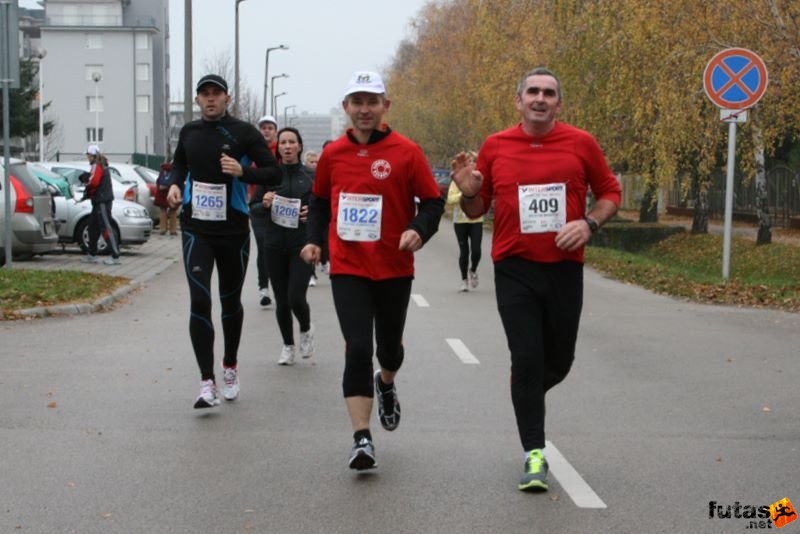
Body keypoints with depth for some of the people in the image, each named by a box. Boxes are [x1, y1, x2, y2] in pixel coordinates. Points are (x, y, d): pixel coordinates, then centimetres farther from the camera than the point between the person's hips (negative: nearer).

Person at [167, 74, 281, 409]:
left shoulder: (244, 133, -5)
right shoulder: (188, 132, 6)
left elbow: (274, 174, -5)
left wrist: (243, 171, -22)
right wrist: (175, 184, 3)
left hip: (233, 230, -1)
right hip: (196, 229, 1)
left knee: (230, 301, 14)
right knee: (199, 302, -12)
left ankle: (230, 367, 36)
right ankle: (207, 382, -13)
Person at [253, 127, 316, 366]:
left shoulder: (311, 176, 2)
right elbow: (252, 209, 7)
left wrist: (313, 213, -13)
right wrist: (264, 204, -14)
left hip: (302, 243, -2)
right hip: (275, 244, 2)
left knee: (296, 297, -11)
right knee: (281, 300, 6)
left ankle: (306, 329, 21)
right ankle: (288, 346, 23)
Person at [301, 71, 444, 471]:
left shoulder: (406, 152, -6)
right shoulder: (332, 154, 3)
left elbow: (433, 201, -2)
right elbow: (320, 201, 17)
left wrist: (419, 230, -21)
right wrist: (313, 239, 4)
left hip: (394, 269, 0)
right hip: (348, 268, 0)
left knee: (389, 347, 16)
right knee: (358, 349, -12)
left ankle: (386, 385, 52)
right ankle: (362, 439, -10)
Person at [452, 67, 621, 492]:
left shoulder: (581, 143, 0)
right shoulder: (495, 146, 2)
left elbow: (610, 193, 9)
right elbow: (477, 209, 10)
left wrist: (589, 223, -10)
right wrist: (469, 193, -12)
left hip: (565, 268, 1)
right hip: (514, 269, -1)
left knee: (558, 361, 11)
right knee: (526, 359, -6)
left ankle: (526, 394, 45)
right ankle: (535, 455, 3)